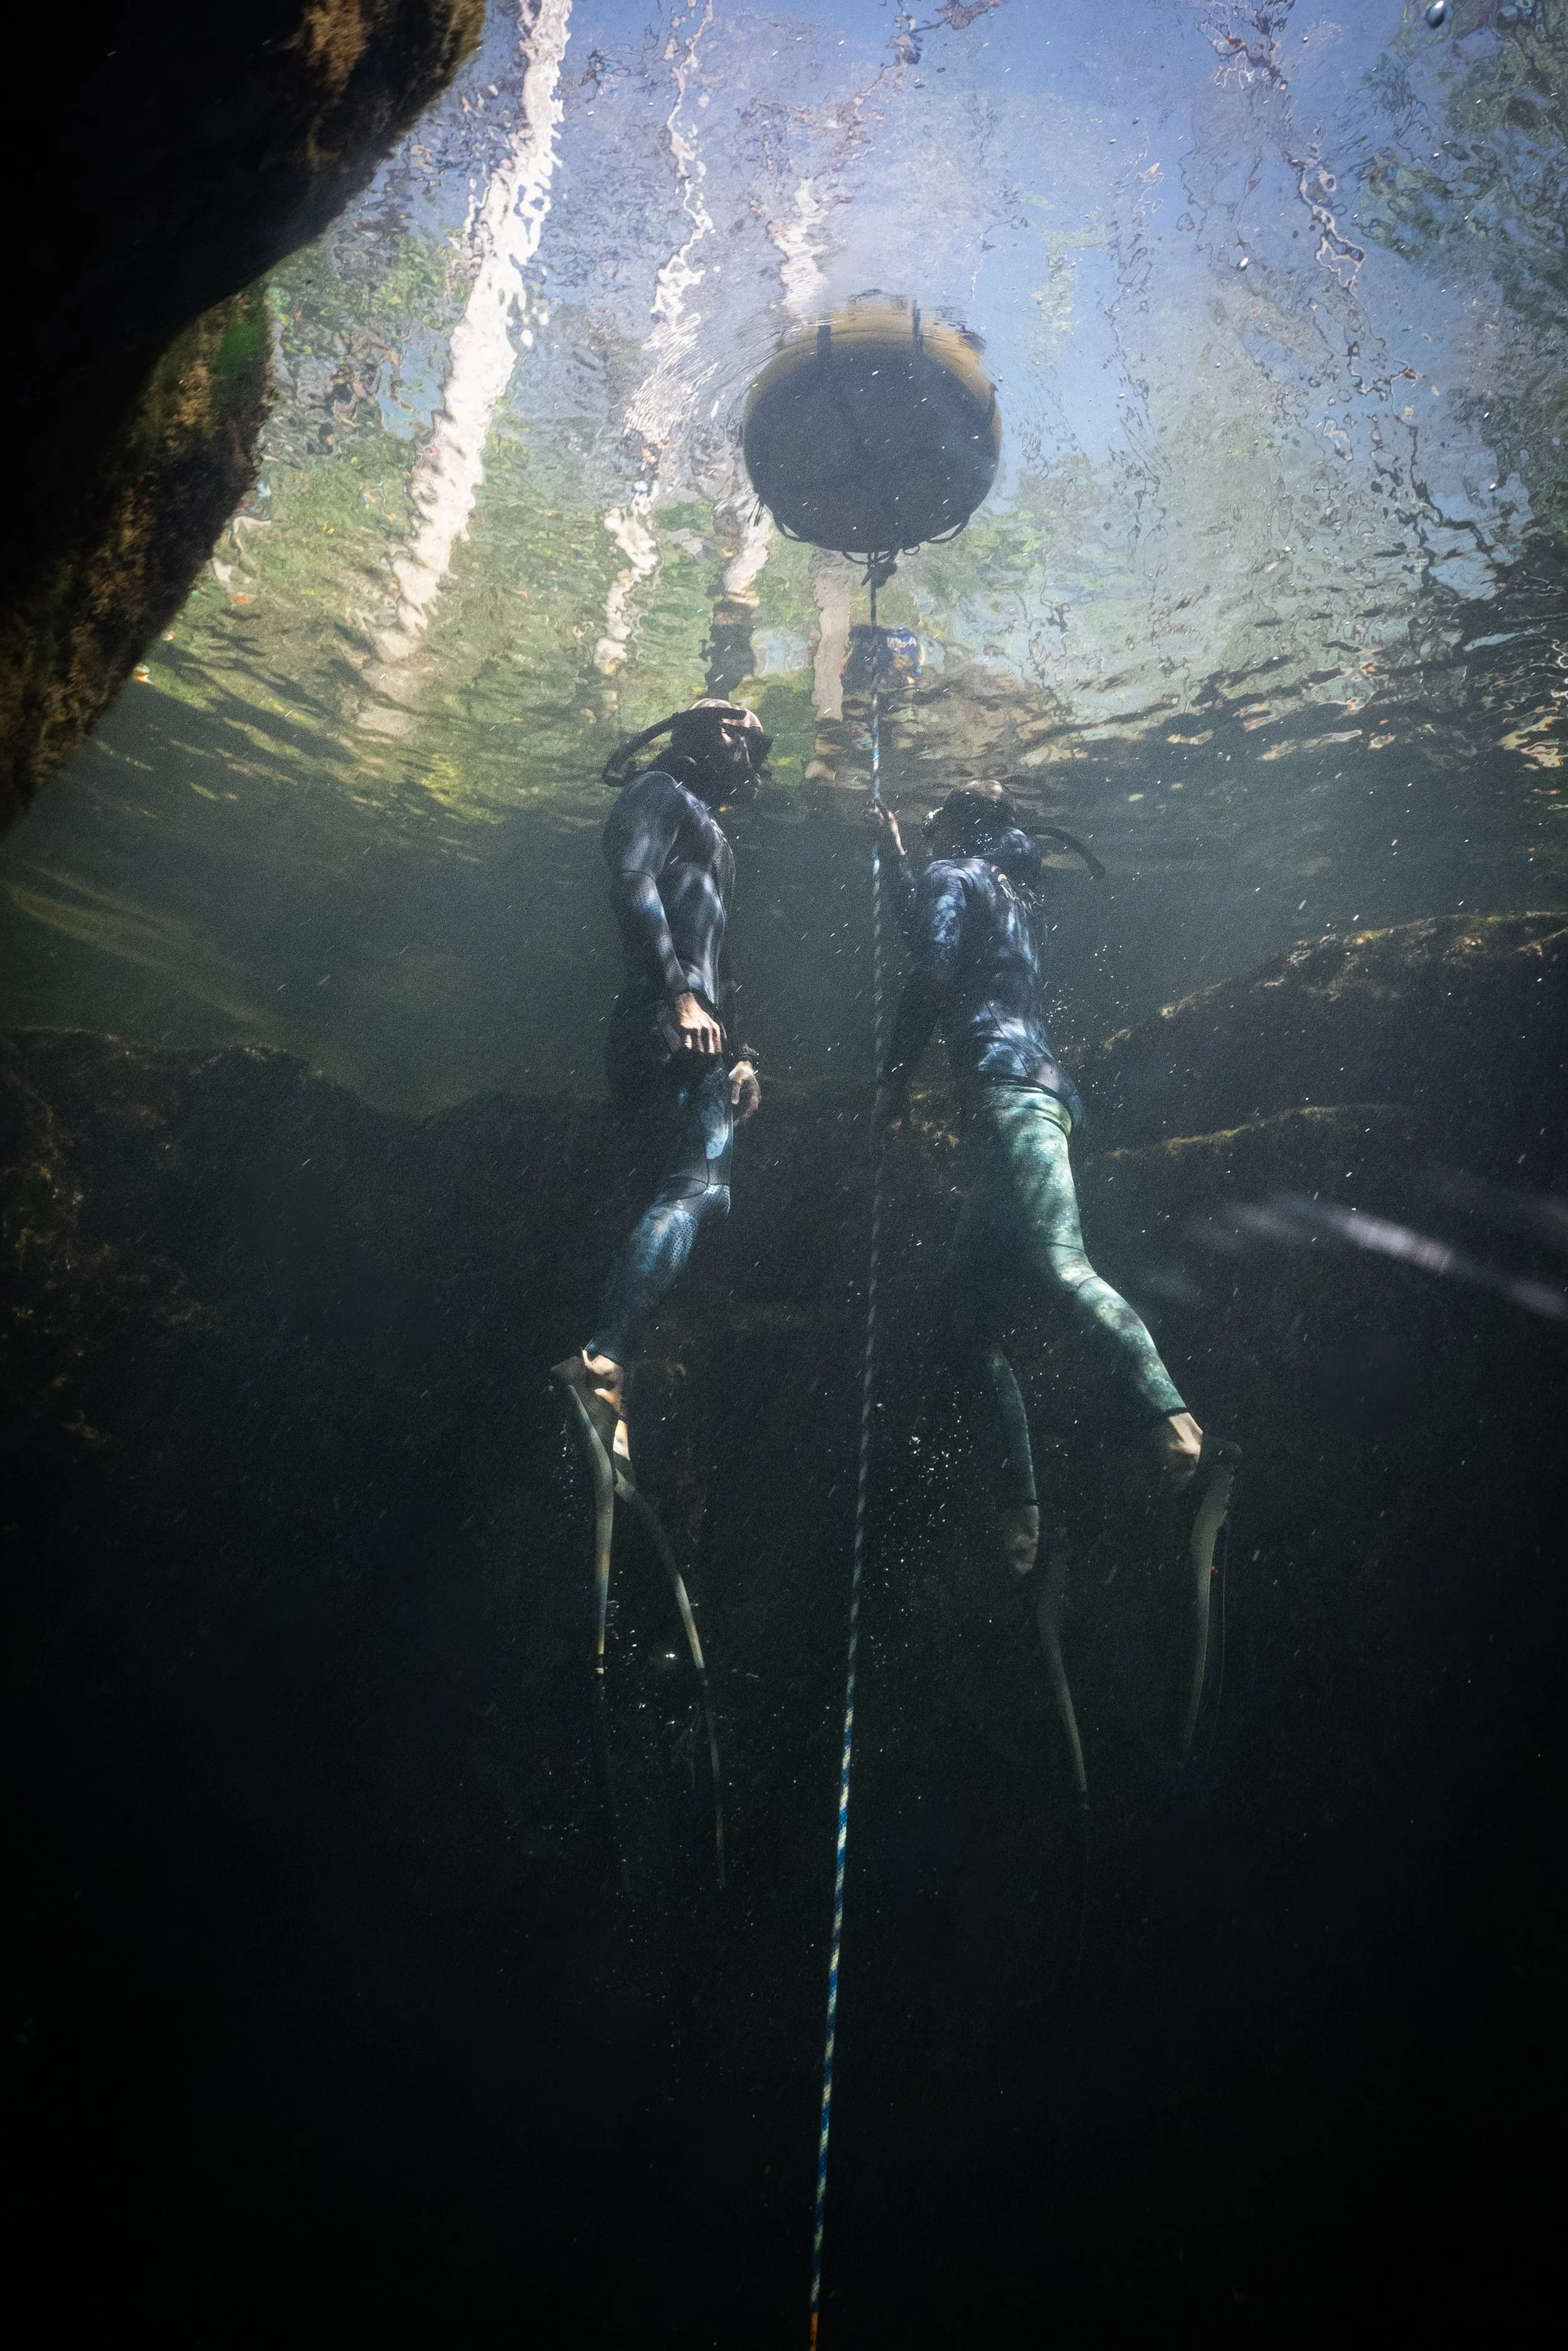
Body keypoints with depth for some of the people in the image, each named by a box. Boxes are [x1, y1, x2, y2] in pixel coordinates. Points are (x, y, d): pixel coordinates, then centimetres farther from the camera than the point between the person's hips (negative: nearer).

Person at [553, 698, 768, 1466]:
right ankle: (600, 1362, -39)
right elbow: (632, 884, -12)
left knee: (694, 1195, -2)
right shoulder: (661, 791, 7)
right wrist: (679, 995, -22)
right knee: (694, 1188, -24)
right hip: (663, 1024, -10)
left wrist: (740, 1051, 19)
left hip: (698, 1033, 10)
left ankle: (604, 1365, -10)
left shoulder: (712, 838, 35)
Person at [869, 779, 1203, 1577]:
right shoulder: (1008, 892, 33)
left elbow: (933, 973, -9)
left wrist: (892, 1078, -4)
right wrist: (895, 858, 58)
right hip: (1032, 1089, 9)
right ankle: (1020, 1506, 3)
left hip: (1008, 1088, -9)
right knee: (973, 1309, 6)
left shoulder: (952, 874, 6)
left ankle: (1172, 1416, -46)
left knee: (1060, 1262, -29)